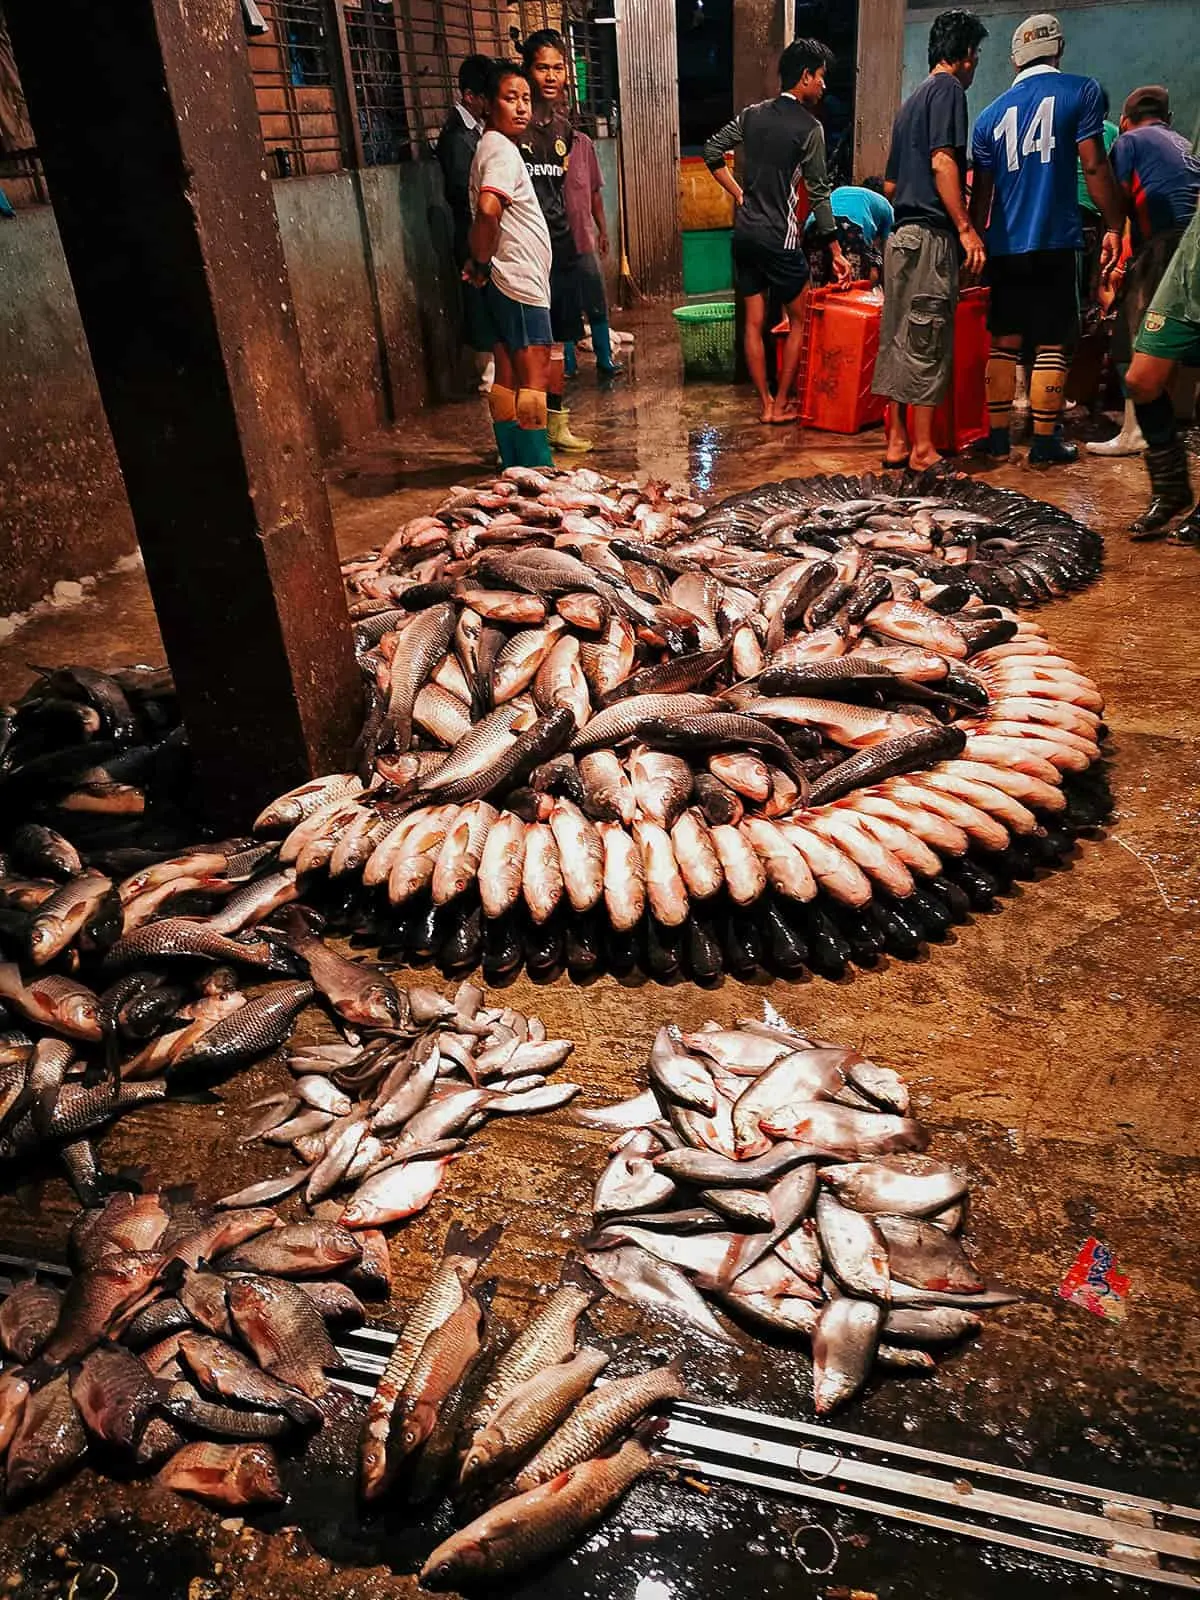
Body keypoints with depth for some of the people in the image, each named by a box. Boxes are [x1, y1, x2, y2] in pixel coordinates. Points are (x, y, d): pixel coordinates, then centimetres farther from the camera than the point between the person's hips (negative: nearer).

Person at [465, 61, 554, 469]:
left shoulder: (492, 147, 17)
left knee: (508, 378, 11)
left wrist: (479, 260, 13)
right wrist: (481, 261, -19)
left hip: (504, 283, 10)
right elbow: (488, 209, -31)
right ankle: (537, 470, -4)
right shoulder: (503, 151, -14)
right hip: (519, 282, -10)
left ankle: (514, 466, 17)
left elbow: (485, 215, 25)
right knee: (534, 378, -7)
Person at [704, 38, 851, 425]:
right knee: (798, 321, 8)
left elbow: (712, 152, 10)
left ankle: (765, 404, 14)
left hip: (744, 233, 6)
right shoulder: (809, 127, -9)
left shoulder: (752, 114, 8)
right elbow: (819, 194, -9)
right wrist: (836, 252, -4)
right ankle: (782, 405, 9)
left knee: (754, 322, 9)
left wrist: (739, 194, 14)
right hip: (779, 237, -6)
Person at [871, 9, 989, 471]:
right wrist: (966, 228, -18)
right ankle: (923, 449, -6)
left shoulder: (911, 100, 22)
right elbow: (942, 161, -16)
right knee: (928, 342, -7)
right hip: (930, 236, -9)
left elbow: (889, 184, 24)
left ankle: (896, 441, 10)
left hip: (901, 235, 9)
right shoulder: (949, 89, -3)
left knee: (899, 338, 7)